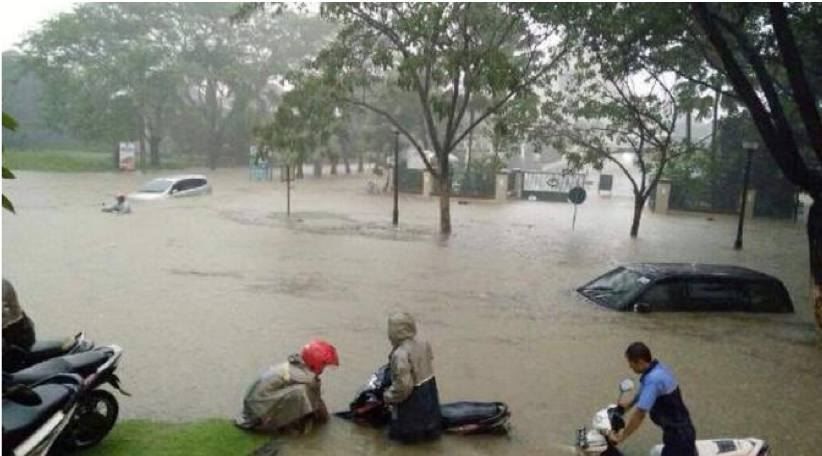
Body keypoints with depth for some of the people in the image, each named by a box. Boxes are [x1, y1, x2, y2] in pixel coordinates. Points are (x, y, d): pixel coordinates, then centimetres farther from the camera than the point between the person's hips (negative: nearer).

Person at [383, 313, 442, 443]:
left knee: (406, 435, 14)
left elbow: (403, 385, -28)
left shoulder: (400, 355, -27)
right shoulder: (424, 345, -3)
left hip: (412, 398, -6)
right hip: (429, 391, 6)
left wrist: (388, 396, -11)